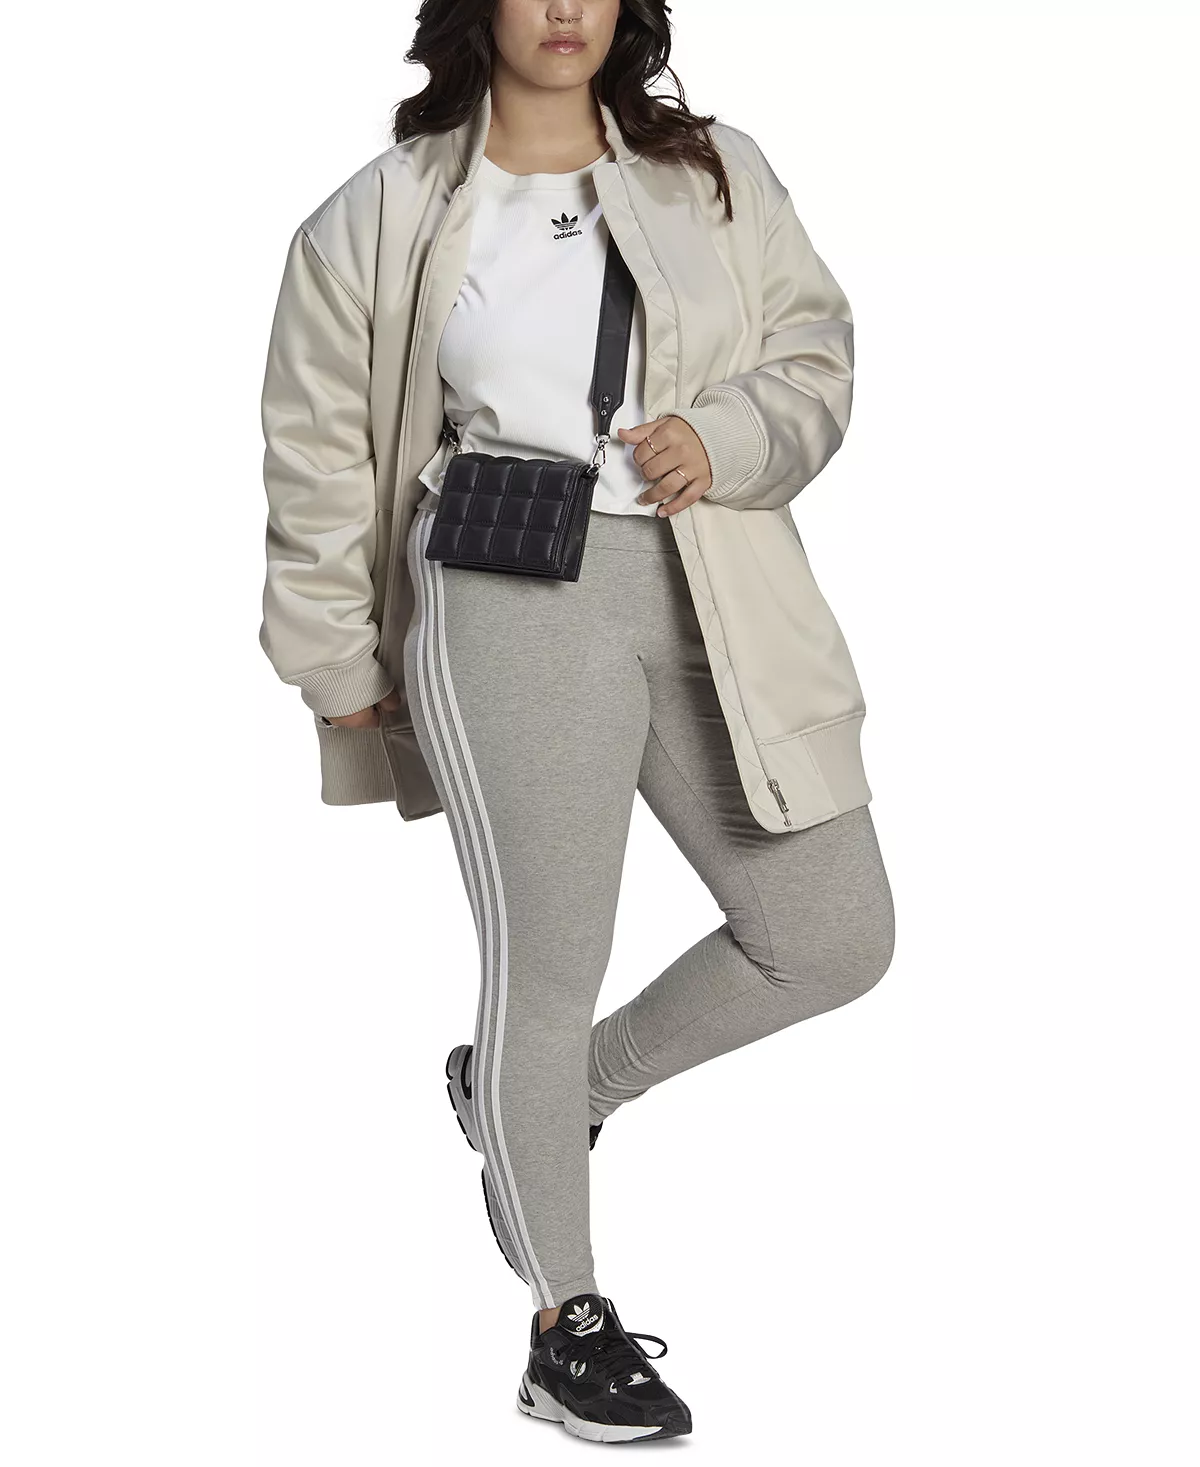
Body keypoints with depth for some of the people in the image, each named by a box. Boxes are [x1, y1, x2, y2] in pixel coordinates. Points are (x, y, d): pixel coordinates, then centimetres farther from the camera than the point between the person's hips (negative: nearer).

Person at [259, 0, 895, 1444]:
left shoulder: (718, 175, 11)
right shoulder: (381, 218, 4)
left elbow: (816, 350, 13)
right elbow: (320, 452, 8)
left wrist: (728, 437, -8)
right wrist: (335, 659, 8)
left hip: (713, 597, 4)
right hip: (510, 600, -4)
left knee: (834, 940, 7)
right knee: (543, 966, 0)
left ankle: (559, 1089, 30)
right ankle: (566, 1323, 18)